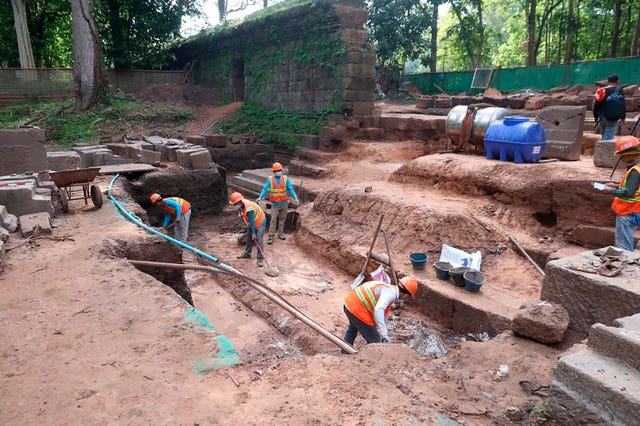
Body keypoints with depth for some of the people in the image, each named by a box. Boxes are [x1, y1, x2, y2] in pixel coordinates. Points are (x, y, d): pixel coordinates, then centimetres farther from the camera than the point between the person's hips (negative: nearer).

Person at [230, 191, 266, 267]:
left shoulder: (249, 209, -37)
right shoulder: (240, 205, -12)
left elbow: (252, 222, -30)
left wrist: (253, 233, -23)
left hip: (260, 222, -9)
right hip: (251, 223, 9)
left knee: (258, 240, -13)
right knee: (249, 238, 16)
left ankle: (260, 259, -9)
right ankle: (247, 253, 31)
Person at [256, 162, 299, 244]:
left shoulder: (285, 179, -1)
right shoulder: (270, 179, -4)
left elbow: (291, 189, -5)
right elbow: (265, 189, -10)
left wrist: (295, 198, -18)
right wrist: (260, 197, -25)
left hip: (284, 204, 2)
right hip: (275, 204, -2)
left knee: (282, 219, 13)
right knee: (273, 220, -4)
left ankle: (280, 233, 27)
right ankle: (271, 236, -1)